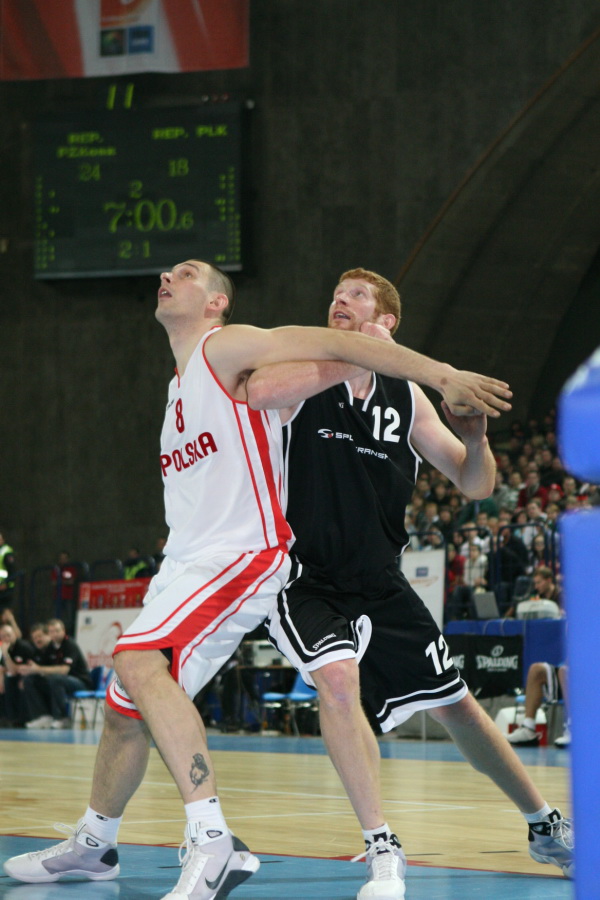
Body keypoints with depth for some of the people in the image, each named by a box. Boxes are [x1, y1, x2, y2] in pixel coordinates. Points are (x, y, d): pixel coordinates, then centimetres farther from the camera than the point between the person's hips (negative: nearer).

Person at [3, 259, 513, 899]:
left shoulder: (226, 348, -5)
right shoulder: (180, 386, 23)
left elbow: (339, 344, -15)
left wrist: (442, 377, -24)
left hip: (241, 554, -9)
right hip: (185, 562, 9)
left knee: (140, 659, -31)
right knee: (124, 708, 17)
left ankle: (212, 843, -39)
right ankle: (92, 845, 37)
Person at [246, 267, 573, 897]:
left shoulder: (406, 398, 5)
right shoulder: (309, 376, -6)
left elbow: (475, 485, 7)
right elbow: (257, 391, -30)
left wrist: (475, 439, -15)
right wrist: (353, 361, -29)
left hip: (382, 587, 4)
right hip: (306, 581, -4)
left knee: (455, 705, 11)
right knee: (339, 678, -29)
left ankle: (545, 827, 29)